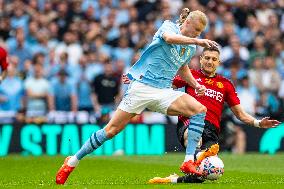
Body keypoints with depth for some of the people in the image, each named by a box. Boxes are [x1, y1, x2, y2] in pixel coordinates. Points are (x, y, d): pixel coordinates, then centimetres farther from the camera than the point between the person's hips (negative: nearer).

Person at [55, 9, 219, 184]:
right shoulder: (169, 26, -4)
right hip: (143, 86, -6)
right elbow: (169, 38, -30)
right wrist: (197, 41, -39)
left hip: (164, 92, 6)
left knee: (200, 110, -16)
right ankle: (72, 162, 6)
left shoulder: (191, 48, 14)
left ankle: (189, 161, -20)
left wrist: (195, 84, 17)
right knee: (112, 129, -7)